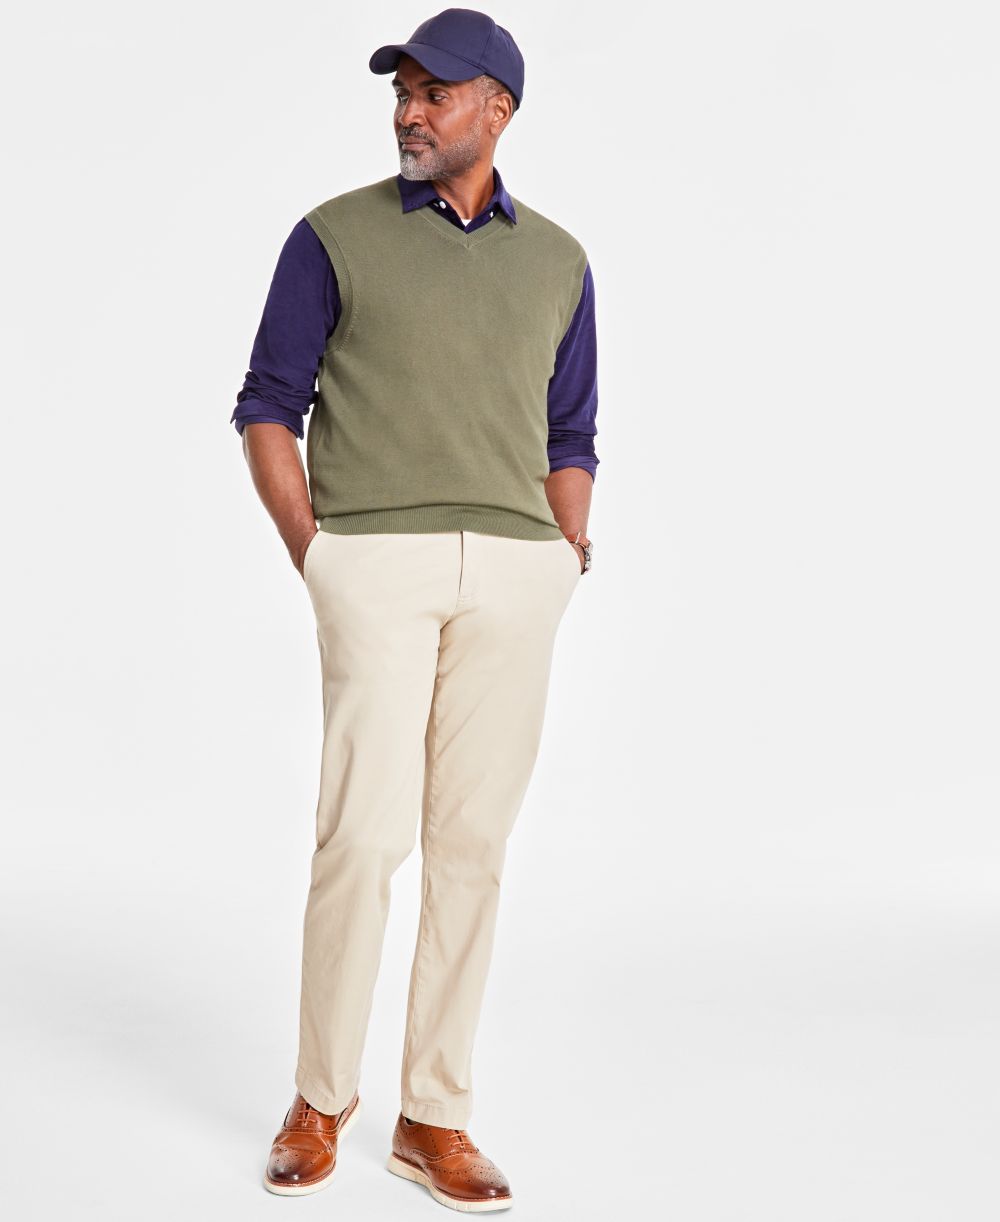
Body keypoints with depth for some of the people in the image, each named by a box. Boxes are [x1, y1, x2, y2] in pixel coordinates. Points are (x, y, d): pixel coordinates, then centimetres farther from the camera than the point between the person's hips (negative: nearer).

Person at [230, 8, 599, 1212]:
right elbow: (268, 408, 3)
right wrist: (315, 564, -5)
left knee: (471, 842, 3)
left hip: (514, 576, 3)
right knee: (363, 834, -9)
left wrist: (565, 563, 4)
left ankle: (433, 1117, 13)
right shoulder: (333, 236, 4)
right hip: (374, 566, -3)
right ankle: (319, 1103, 10)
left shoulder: (557, 260, 13)